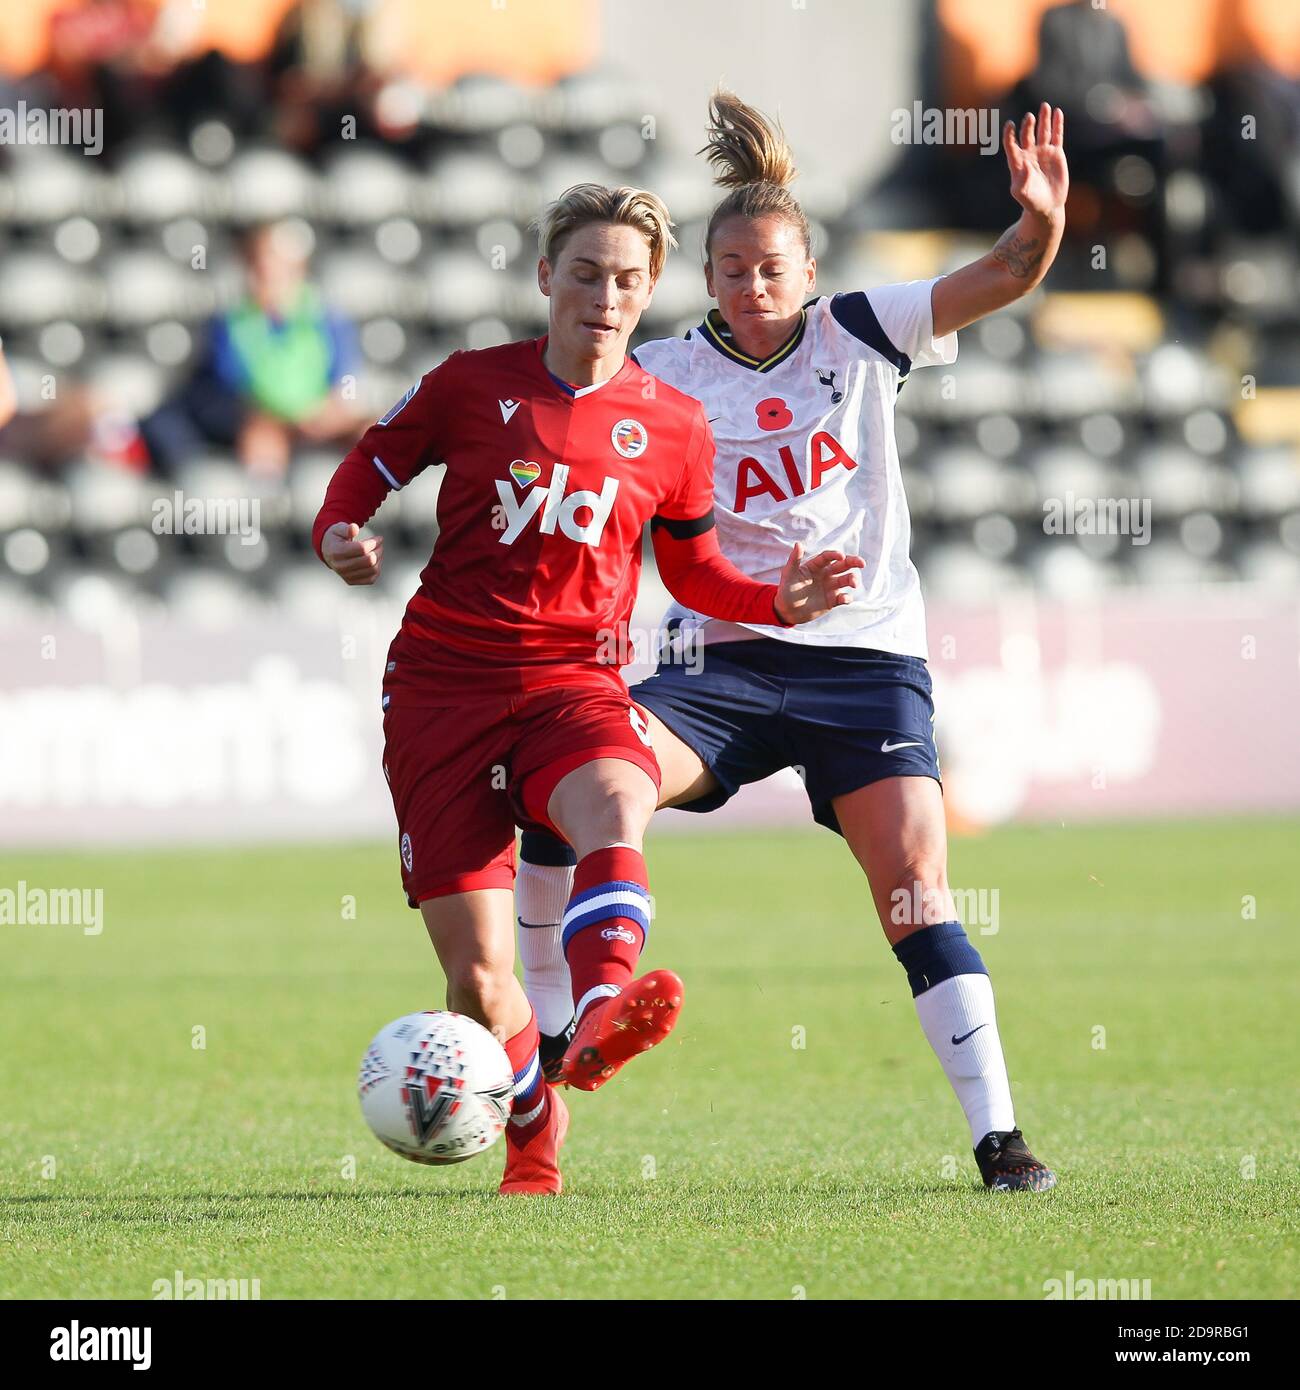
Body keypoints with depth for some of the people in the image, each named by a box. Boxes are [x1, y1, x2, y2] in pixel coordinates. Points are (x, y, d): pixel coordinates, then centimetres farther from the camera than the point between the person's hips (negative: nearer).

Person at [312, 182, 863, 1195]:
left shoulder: (673, 426, 8)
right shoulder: (471, 386, 4)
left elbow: (693, 570, 22)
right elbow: (363, 476, 14)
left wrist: (778, 602, 3)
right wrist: (344, 543, -8)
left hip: (576, 683, 0)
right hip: (443, 686, 0)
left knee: (615, 808, -38)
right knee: (476, 976, -6)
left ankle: (602, 1013, -63)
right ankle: (533, 1132, 23)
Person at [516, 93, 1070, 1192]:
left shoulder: (859, 336, 3)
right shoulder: (663, 380, 3)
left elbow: (1005, 279, -5)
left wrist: (1042, 221, -25)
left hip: (867, 657, -1)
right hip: (723, 662, 1)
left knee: (916, 887, -14)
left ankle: (999, 1135, -10)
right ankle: (547, 1040, -7)